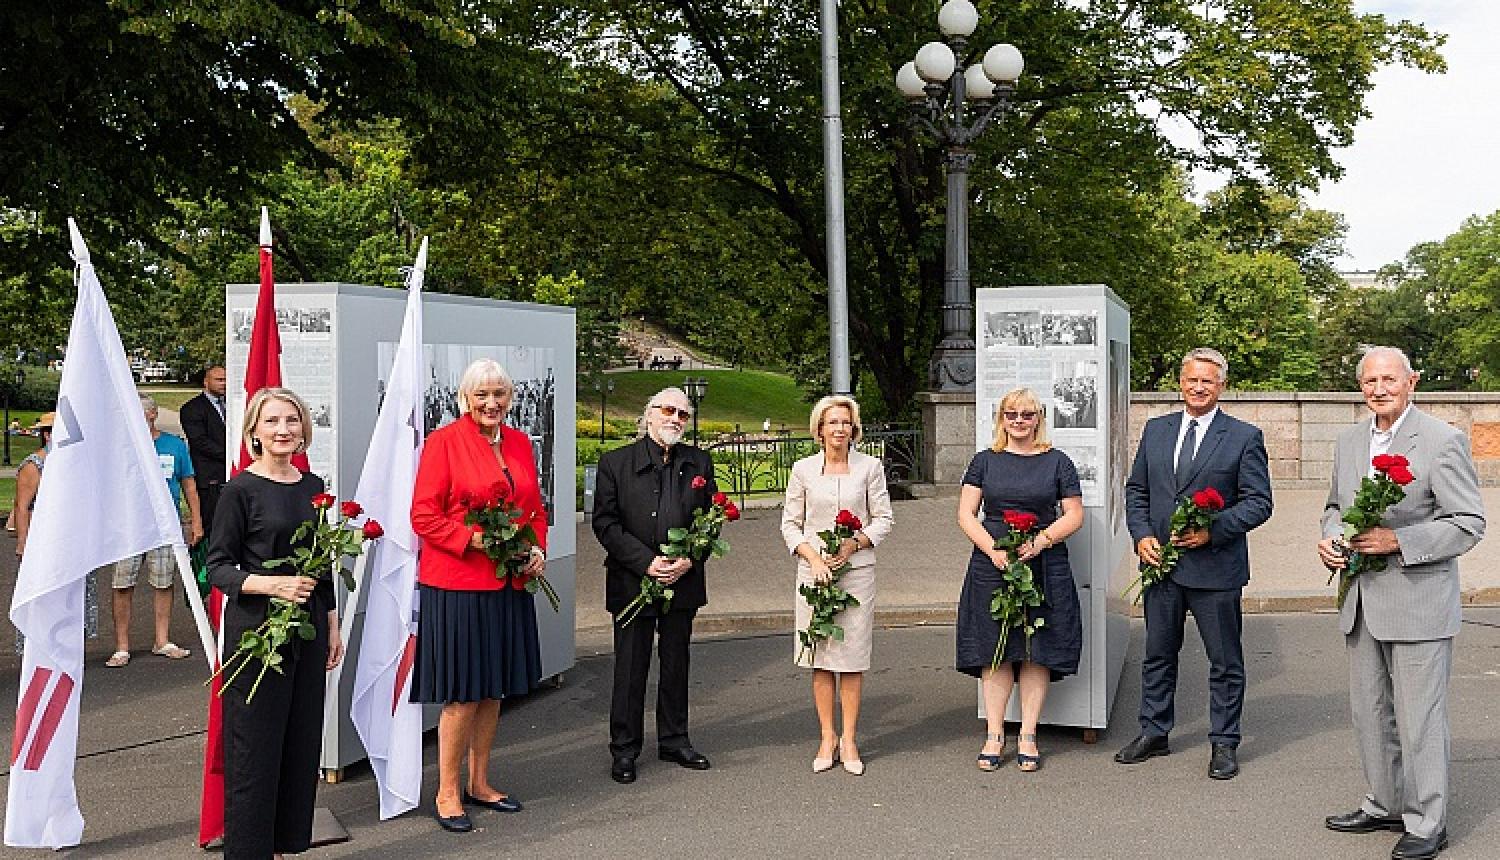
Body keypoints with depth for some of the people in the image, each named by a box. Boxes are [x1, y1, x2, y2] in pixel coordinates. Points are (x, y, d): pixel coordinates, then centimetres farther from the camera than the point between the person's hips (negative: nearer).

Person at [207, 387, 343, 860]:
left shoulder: (313, 487, 9)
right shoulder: (240, 489, -8)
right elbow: (217, 566, -9)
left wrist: (332, 625, 16)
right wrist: (271, 583, -24)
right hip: (255, 630, -6)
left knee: (301, 742, 10)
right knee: (254, 747, -2)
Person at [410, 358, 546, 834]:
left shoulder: (520, 443, 11)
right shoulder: (444, 441, -7)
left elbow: (536, 509, 18)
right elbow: (423, 515, -10)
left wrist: (537, 549, 0)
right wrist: (475, 539, -19)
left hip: (510, 583, 6)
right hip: (457, 585, -6)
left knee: (493, 690, 14)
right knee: (462, 695, -2)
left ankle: (478, 783, 27)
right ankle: (447, 793, 12)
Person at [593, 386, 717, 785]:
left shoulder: (699, 463, 6)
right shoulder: (615, 463, -3)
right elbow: (605, 523, -7)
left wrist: (689, 561, -10)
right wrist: (647, 563, -16)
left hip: (683, 582, 3)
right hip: (632, 582, -3)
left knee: (676, 664, 13)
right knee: (630, 667, 2)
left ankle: (674, 741, 26)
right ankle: (624, 750, 13)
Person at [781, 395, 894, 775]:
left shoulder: (870, 466, 4)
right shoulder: (803, 469, 4)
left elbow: (884, 518, 5)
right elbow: (790, 523, 5)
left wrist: (854, 543, -11)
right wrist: (812, 556, -10)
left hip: (857, 569, 0)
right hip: (814, 569, 0)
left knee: (853, 655, 2)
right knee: (821, 656, 3)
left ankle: (848, 739, 10)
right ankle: (827, 737, 12)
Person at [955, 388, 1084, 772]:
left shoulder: (1057, 462, 6)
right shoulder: (985, 462, 9)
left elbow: (1074, 515, 4)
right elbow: (965, 514, 4)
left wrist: (1040, 541, -12)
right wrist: (993, 549, -12)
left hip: (1044, 568, -1)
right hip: (992, 565, 1)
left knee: (1036, 652, 1)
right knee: (995, 652, 2)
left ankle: (1027, 737, 10)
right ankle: (994, 736, 9)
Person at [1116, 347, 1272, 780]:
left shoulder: (1245, 436, -4)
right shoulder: (1156, 430, 9)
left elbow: (1258, 502, -7)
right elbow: (1136, 491, 12)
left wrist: (1212, 531, -18)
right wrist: (1142, 536, -4)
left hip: (1216, 567, -4)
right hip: (1160, 563, 4)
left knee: (1225, 661, 6)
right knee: (1158, 654, 14)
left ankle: (1224, 743, 18)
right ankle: (1154, 733, 27)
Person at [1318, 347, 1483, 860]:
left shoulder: (1442, 441, -11)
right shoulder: (1350, 442, 10)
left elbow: (1469, 524, -13)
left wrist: (1398, 541, -22)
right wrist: (1330, 538, 1)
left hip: (1418, 602, -7)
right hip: (1362, 604, 7)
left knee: (1419, 719, -1)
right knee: (1370, 713, 16)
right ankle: (1385, 805, 31)